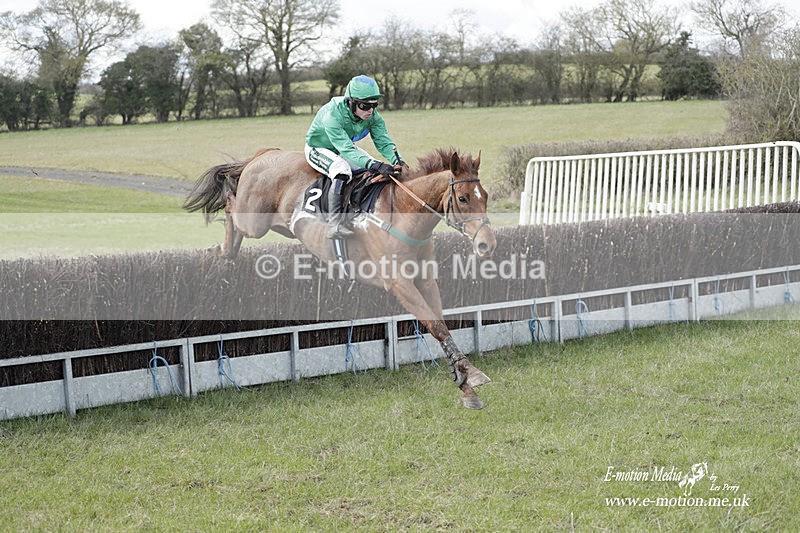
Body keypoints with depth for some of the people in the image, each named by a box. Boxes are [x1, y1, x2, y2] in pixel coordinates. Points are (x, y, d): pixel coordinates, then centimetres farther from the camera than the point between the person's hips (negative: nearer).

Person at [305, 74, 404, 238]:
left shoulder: (373, 116, -20)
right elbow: (346, 150, -47)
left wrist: (397, 161, -42)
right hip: (319, 149, -7)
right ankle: (334, 226, -36)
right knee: (342, 170, -34)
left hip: (346, 147, 7)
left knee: (379, 170, -5)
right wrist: (375, 165, -59)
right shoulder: (332, 115, -39)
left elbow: (384, 142, -21)